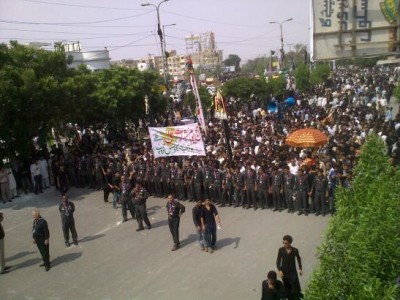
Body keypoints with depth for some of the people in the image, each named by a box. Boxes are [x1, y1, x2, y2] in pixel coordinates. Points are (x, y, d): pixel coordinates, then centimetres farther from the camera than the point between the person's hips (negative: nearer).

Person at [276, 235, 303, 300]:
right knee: (287, 289, 7)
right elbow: (278, 261, -3)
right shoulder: (281, 250, -10)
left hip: (293, 272, 0)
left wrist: (300, 268, 2)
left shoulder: (295, 250, -10)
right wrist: (279, 270, -15)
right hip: (284, 272, 1)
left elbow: (298, 258, 10)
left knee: (295, 289, -6)